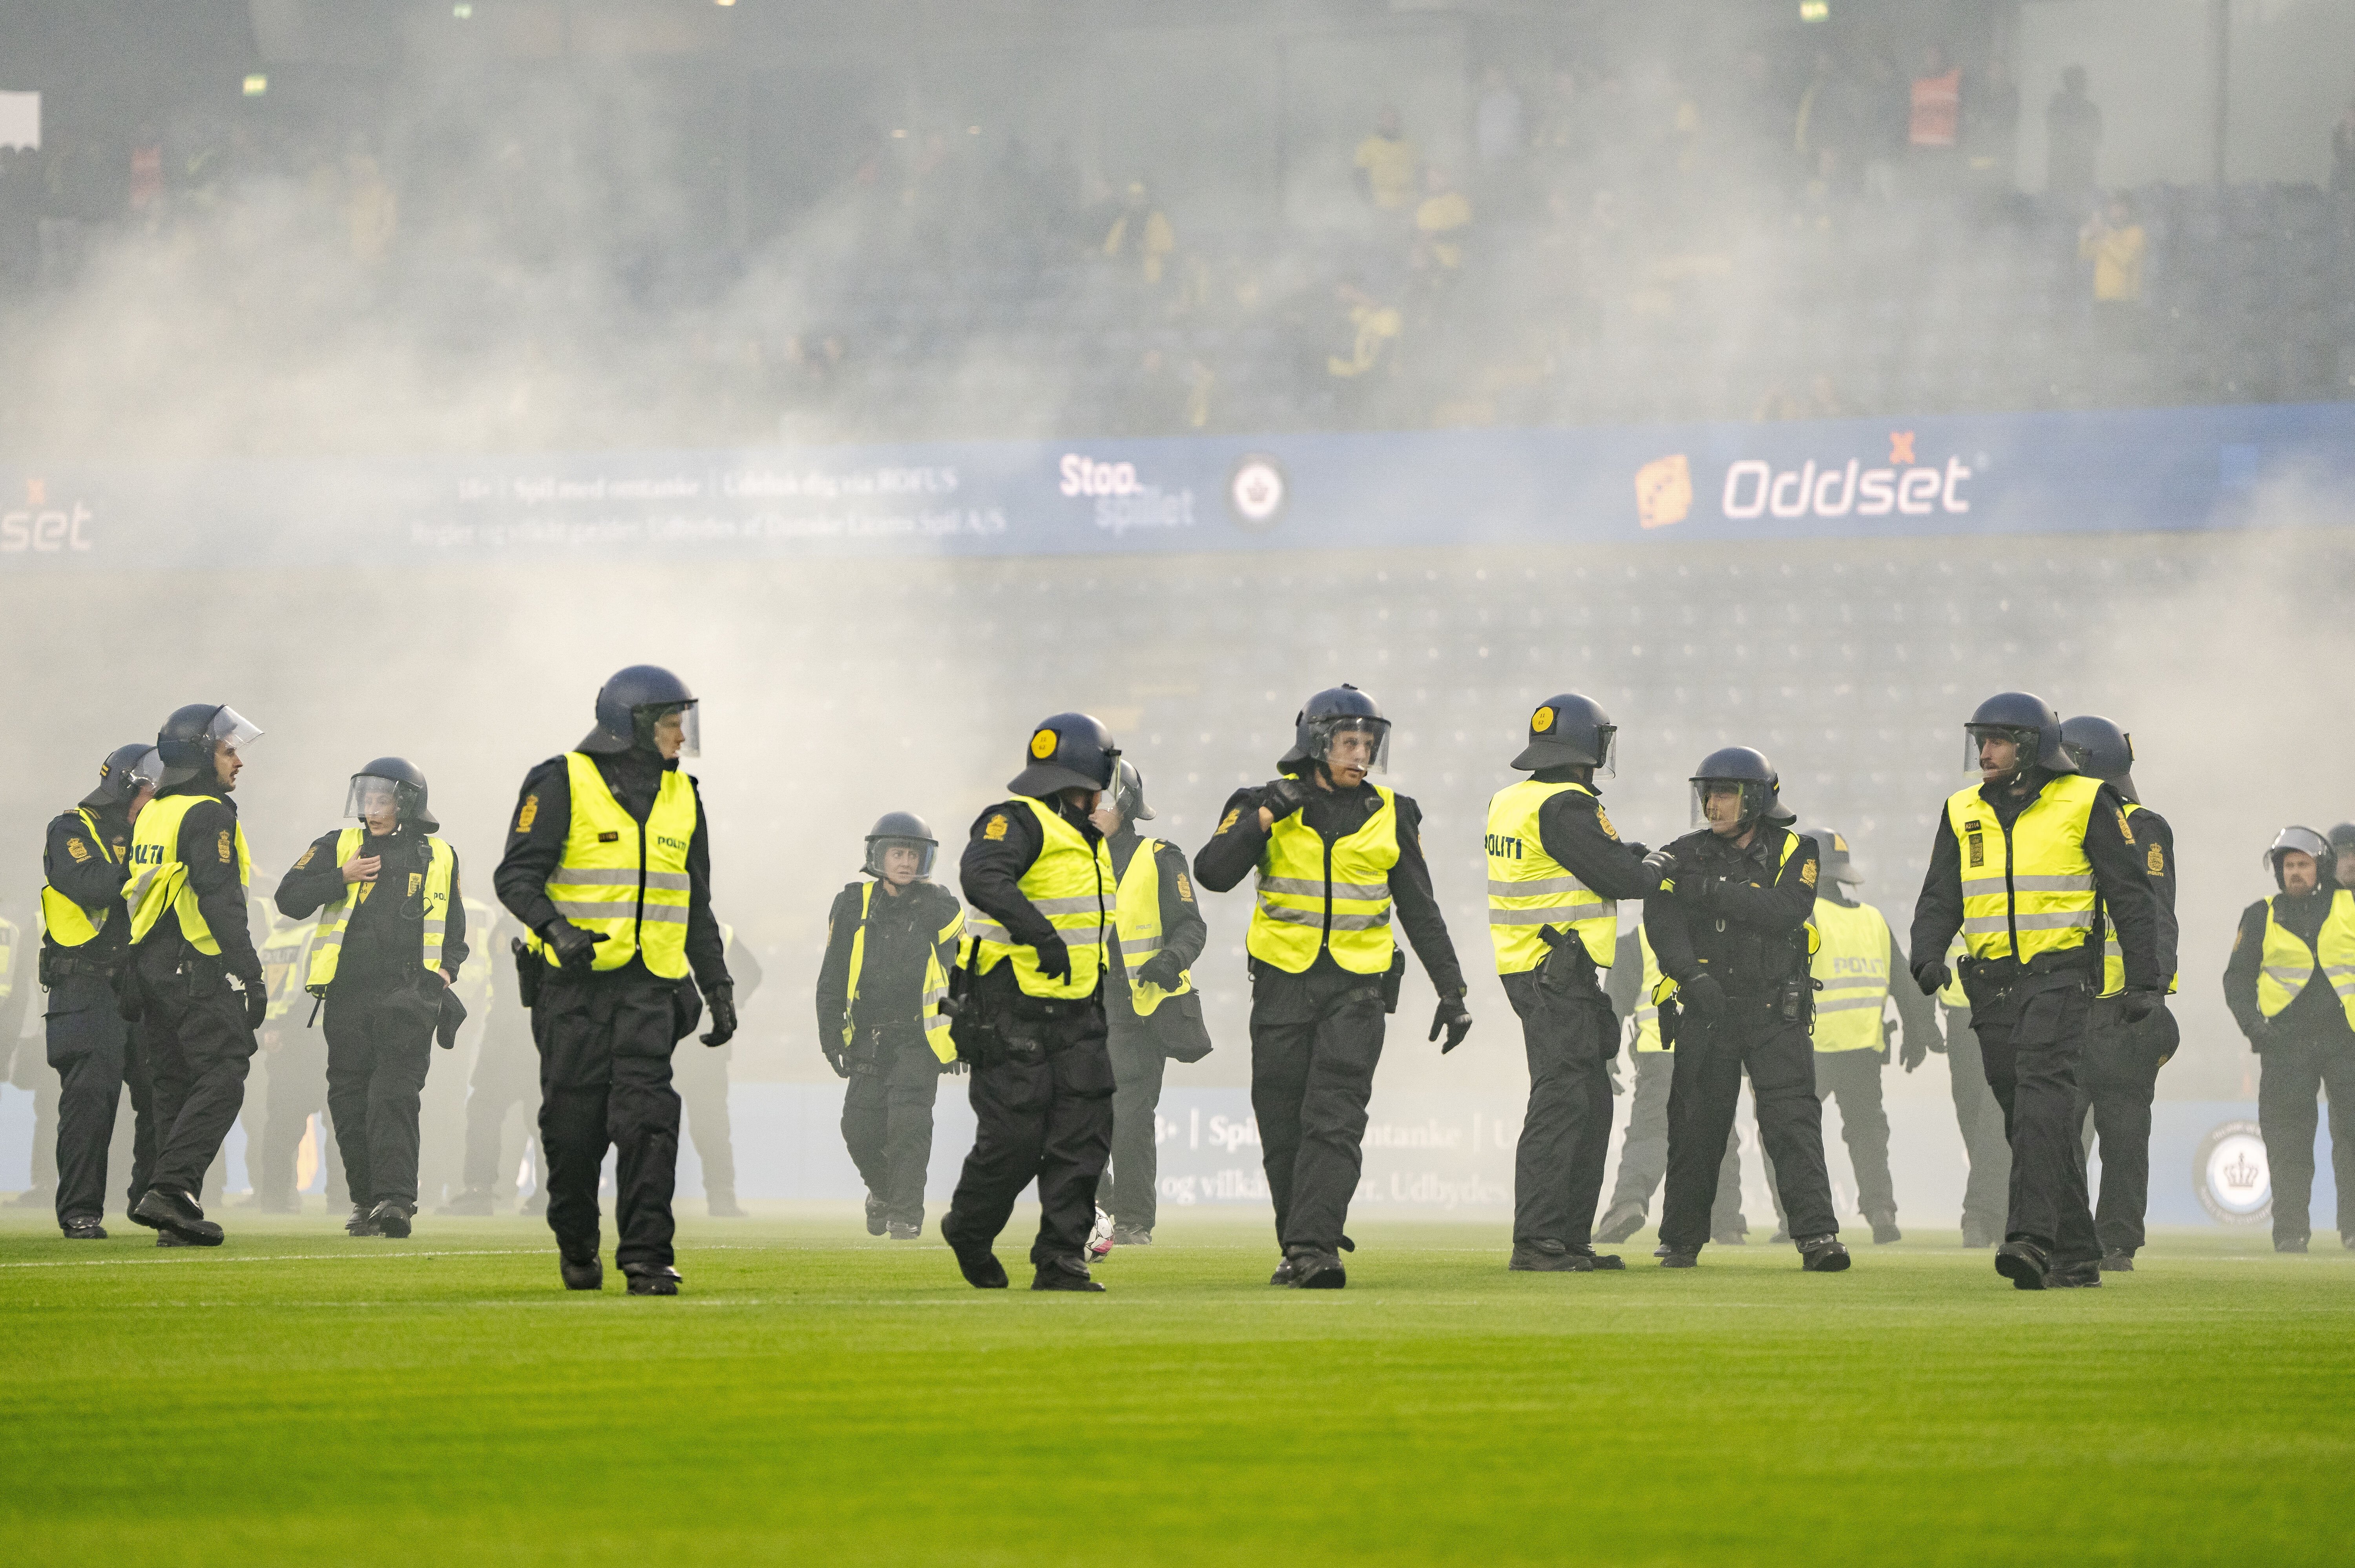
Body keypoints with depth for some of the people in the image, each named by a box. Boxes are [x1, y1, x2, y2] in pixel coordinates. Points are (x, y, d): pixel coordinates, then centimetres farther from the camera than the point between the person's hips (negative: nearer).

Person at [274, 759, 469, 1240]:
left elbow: (455, 932, 23)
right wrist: (342, 878, -8)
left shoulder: (438, 858, 14)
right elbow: (290, 899, 3)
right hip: (349, 996, 2)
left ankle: (396, 1199, -22)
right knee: (350, 1102, 3)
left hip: (409, 996, -2)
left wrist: (445, 969, 4)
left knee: (395, 1096, -15)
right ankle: (366, 1201, 15)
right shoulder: (338, 846, 12)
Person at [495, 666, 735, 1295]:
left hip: (649, 988, 3)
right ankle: (576, 1245, 23)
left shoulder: (681, 797, 15)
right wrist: (556, 926, -26)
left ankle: (647, 1259, -12)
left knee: (648, 1120, -11)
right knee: (575, 1126, 3)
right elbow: (517, 875, -9)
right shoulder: (562, 785, -3)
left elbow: (696, 908, 21)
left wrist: (718, 987, 17)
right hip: (575, 985, -3)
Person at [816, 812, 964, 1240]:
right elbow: (833, 977, 11)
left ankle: (907, 1212, -10)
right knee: (860, 1129, 2)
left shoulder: (940, 909, 0)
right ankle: (884, 1190, 30)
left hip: (920, 1038, -3)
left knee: (909, 1124, -16)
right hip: (868, 1039, 3)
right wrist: (831, 1035, 7)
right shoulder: (853, 907, 5)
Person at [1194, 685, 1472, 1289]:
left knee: (1334, 1123, -13)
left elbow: (1421, 911, 13)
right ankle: (1298, 1248, 16)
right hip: (1283, 985, 0)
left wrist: (1451, 991, 11)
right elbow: (1213, 872, -9)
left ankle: (1313, 1249, -20)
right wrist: (1265, 816, -19)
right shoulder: (1266, 804, 3)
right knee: (1283, 1127, 3)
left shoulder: (1391, 815, 7)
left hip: (1356, 990, 0)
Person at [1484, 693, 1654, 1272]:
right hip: (1560, 976, -10)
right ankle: (1535, 1242, -14)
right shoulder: (1566, 807, -15)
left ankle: (1571, 1239, 16)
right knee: (1560, 1105, -10)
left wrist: (1628, 855, 12)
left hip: (1525, 967, 10)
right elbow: (1623, 878, -14)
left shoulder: (1508, 803, 13)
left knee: (1592, 1107, 14)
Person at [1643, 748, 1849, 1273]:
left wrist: (1704, 889, -22)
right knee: (1697, 1129, 3)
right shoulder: (1686, 855, 4)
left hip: (1776, 1013, -1)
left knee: (1793, 1122, -11)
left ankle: (1817, 1235, -15)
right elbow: (1663, 925, -9)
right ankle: (1680, 1240, 15)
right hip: (1707, 1011, 1)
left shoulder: (1792, 853, 1)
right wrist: (1692, 974, -27)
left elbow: (1784, 912, -17)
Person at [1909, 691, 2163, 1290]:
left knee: (2042, 1100, -22)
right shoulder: (1964, 813, 13)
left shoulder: (2085, 804, 0)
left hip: (2060, 977, -5)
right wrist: (1928, 957, -8)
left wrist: (2144, 983, -2)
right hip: (1993, 987, 5)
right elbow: (1940, 899, 13)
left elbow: (2131, 897, 2)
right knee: (2029, 1121, 6)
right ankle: (2075, 1256, 13)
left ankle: (2031, 1237, -31)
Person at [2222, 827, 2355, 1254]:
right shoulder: (2261, 917, 11)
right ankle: (2291, 1230, 3)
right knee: (2287, 1139, -2)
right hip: (2287, 1041, 1)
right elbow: (2238, 978, 13)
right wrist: (2252, 1023, -2)